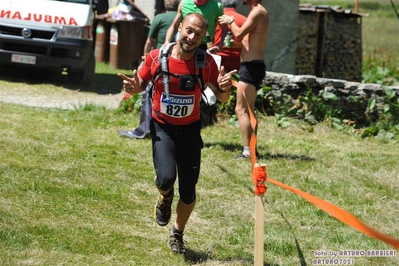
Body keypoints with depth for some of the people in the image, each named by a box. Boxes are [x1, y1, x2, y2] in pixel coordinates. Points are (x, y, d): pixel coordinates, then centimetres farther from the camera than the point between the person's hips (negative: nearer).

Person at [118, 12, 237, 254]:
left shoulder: (206, 62, -11)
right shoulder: (156, 57, -13)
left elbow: (222, 98, -2)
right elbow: (141, 84, 3)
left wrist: (224, 89, -26)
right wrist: (133, 87, -21)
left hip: (190, 130, 1)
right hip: (163, 128, -1)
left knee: (188, 192, 8)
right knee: (166, 178, -25)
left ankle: (177, 235, 36)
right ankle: (165, 197, 15)